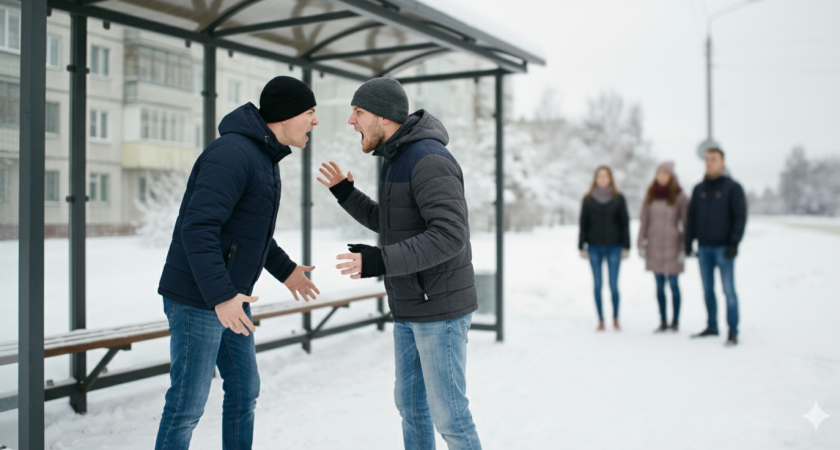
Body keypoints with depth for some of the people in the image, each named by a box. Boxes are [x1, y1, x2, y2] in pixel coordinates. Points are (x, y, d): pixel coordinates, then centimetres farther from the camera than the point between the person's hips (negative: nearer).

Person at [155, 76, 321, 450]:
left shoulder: (264, 157, 12)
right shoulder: (232, 153, -20)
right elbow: (197, 227, -27)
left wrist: (285, 270, 23)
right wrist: (220, 295, -31)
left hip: (230, 296, 10)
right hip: (197, 299, -10)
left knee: (244, 390, 16)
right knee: (188, 404, 0)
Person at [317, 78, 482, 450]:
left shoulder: (430, 159, -20)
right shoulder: (399, 160, 12)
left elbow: (450, 236, -29)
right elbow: (389, 225, 23)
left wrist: (379, 262, -30)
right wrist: (345, 192, 13)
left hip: (442, 308, -10)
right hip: (411, 306, 10)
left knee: (446, 411, 0)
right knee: (410, 400, 17)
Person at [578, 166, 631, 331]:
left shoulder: (618, 198, 3)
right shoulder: (588, 199, 5)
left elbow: (625, 223, 4)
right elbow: (583, 223, 5)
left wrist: (625, 246, -1)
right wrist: (582, 247, 1)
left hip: (613, 246, -1)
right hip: (595, 247, 1)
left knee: (613, 285, -2)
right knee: (597, 285, 3)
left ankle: (615, 319, 13)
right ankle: (601, 320, 11)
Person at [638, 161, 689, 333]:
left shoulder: (679, 197, -4)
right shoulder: (650, 196, 7)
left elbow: (685, 223, -4)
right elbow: (644, 221, 10)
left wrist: (684, 247, -8)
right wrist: (641, 243, 7)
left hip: (671, 246, -4)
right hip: (654, 247, 4)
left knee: (673, 284, 0)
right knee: (659, 285, 7)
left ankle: (675, 321, 10)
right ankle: (663, 322, 13)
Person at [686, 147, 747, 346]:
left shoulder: (733, 187, -2)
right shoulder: (699, 189, 12)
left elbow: (740, 217, -6)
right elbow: (692, 216, 14)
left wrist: (734, 243, -14)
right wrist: (688, 241, 7)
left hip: (723, 247, -5)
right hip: (704, 247, 5)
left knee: (729, 290, -5)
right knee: (708, 289, 10)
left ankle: (733, 332, 0)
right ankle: (712, 326, 20)